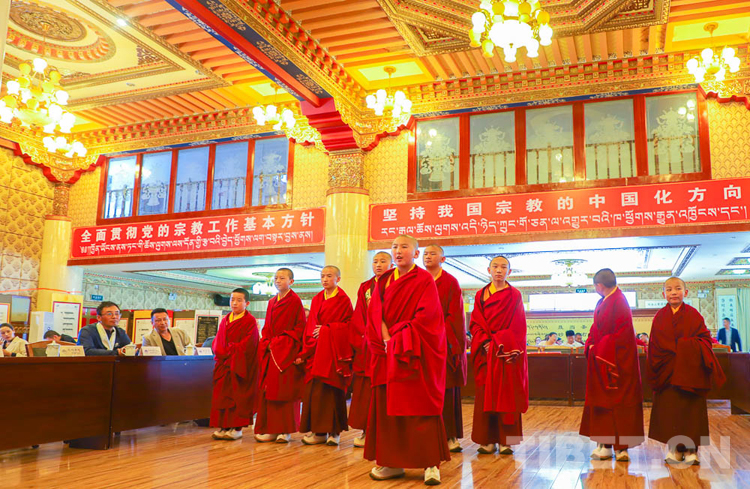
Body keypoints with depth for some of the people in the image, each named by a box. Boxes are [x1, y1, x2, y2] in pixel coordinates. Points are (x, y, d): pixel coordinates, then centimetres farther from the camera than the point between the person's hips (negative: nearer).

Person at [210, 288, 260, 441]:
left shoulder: (250, 321, -5)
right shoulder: (225, 320, 15)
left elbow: (248, 344, -14)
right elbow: (217, 342, 13)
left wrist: (230, 352, -14)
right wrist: (220, 353, -5)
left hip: (239, 365, -6)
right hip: (224, 364, 6)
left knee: (237, 395, -4)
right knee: (222, 395, 4)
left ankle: (237, 428, 1)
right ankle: (223, 426, 10)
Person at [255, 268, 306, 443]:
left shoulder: (295, 300, -4)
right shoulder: (272, 302, 17)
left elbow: (300, 326, -10)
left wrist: (281, 342, -15)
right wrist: (267, 343, 1)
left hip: (287, 351, -7)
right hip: (270, 352, 7)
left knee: (285, 389, -6)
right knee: (269, 389, 5)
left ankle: (286, 430, 1)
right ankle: (271, 429, 11)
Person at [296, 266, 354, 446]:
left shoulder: (343, 300, -1)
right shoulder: (316, 299, 14)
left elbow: (349, 324, -7)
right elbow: (310, 327, 11)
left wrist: (326, 330, -13)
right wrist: (305, 353, 4)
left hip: (334, 350, -5)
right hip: (316, 350, 5)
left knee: (331, 389, -5)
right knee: (314, 389, 0)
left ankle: (333, 431, 3)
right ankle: (318, 430, 7)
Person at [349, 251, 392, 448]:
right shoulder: (364, 287, 16)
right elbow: (358, 315, 9)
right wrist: (365, 334, -6)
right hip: (365, 343, 4)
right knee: (364, 388, 5)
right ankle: (366, 431, 12)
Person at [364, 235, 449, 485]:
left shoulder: (425, 280, -2)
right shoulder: (384, 281, 13)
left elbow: (427, 316, -12)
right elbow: (375, 313, 6)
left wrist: (397, 336, -14)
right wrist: (385, 338, -10)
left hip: (416, 352, -5)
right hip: (388, 352, 5)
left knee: (422, 406, -4)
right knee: (388, 405, 4)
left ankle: (431, 464, 3)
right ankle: (393, 463, 12)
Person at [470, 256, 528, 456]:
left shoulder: (514, 295, 4)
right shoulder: (480, 295, 12)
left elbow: (517, 327, -3)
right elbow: (475, 323, 6)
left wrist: (499, 343, -13)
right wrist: (485, 342, -9)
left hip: (507, 353, -2)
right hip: (485, 352, 3)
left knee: (506, 395, -1)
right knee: (485, 396, 2)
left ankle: (505, 440, 6)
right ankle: (487, 440, 9)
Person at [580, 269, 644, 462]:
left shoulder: (618, 302, -16)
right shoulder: (603, 302, 11)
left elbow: (621, 333, -20)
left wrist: (600, 350, -18)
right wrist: (591, 346, 1)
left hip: (616, 361, -9)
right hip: (600, 359, 9)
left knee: (619, 403, -1)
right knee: (601, 402, 10)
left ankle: (621, 446, 6)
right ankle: (605, 444, 17)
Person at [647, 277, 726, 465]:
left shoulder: (693, 315, 1)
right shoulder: (660, 316, 5)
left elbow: (705, 337, 0)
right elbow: (655, 345, 5)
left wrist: (690, 348, -18)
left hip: (690, 370, -1)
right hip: (667, 371, 1)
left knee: (691, 409, 2)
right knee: (669, 409, 2)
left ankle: (691, 449, 12)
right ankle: (674, 448, 12)